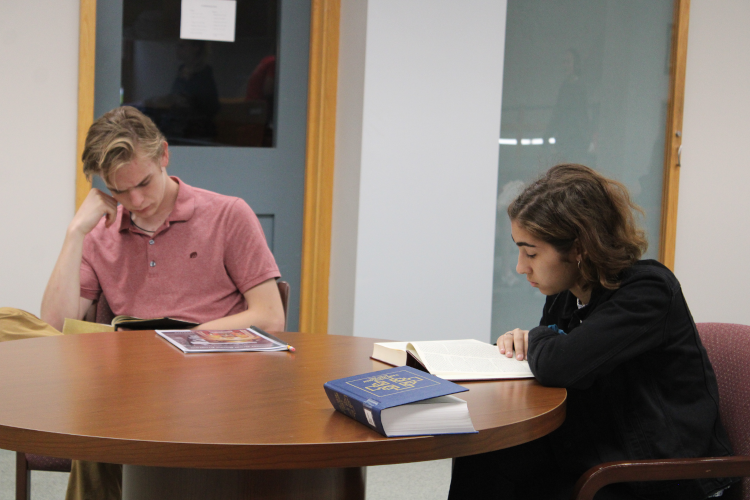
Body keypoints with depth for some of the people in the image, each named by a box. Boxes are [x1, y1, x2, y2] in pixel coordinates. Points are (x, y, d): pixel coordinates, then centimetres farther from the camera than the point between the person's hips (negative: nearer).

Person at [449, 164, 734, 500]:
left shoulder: (648, 292, -21)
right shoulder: (565, 293, 4)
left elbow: (557, 367, -34)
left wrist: (538, 339, -10)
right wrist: (520, 343, -2)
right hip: (590, 455, 8)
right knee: (479, 461, -11)